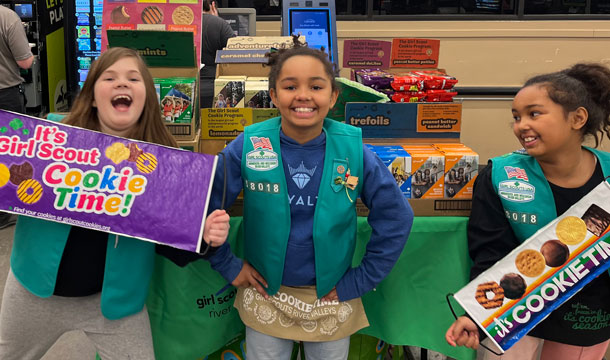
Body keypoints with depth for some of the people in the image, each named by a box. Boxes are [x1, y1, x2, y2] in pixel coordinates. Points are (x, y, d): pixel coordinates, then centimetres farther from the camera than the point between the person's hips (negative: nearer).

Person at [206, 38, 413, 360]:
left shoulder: (354, 152, -14)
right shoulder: (247, 148, -14)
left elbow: (396, 219, -6)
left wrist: (359, 282, -6)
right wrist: (228, 266, -4)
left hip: (332, 300, 0)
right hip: (264, 297, 0)